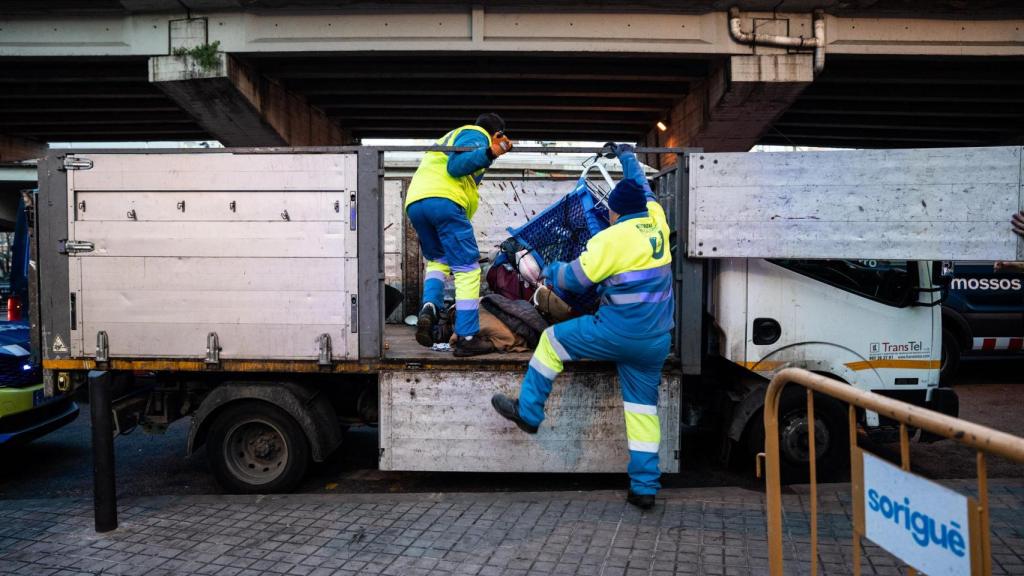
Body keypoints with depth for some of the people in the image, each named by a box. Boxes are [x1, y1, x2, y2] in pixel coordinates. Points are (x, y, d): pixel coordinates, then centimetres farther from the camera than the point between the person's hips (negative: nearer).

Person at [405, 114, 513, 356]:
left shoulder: (453, 136, 37)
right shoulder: (476, 134, 9)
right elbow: (455, 167, -9)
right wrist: (489, 152, -15)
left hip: (414, 202, 9)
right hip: (443, 200, -8)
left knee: (438, 260, 23)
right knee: (467, 269, -3)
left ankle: (429, 307, -5)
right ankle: (466, 339, -6)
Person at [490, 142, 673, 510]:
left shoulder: (612, 238, -13)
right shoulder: (656, 223, 6)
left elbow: (576, 279, -8)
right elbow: (643, 188, 26)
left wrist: (549, 271, 13)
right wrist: (626, 156, 40)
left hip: (619, 331, -7)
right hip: (656, 341, 7)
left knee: (552, 341, 12)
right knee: (643, 406, 12)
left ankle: (528, 412, 20)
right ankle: (645, 487, 13)